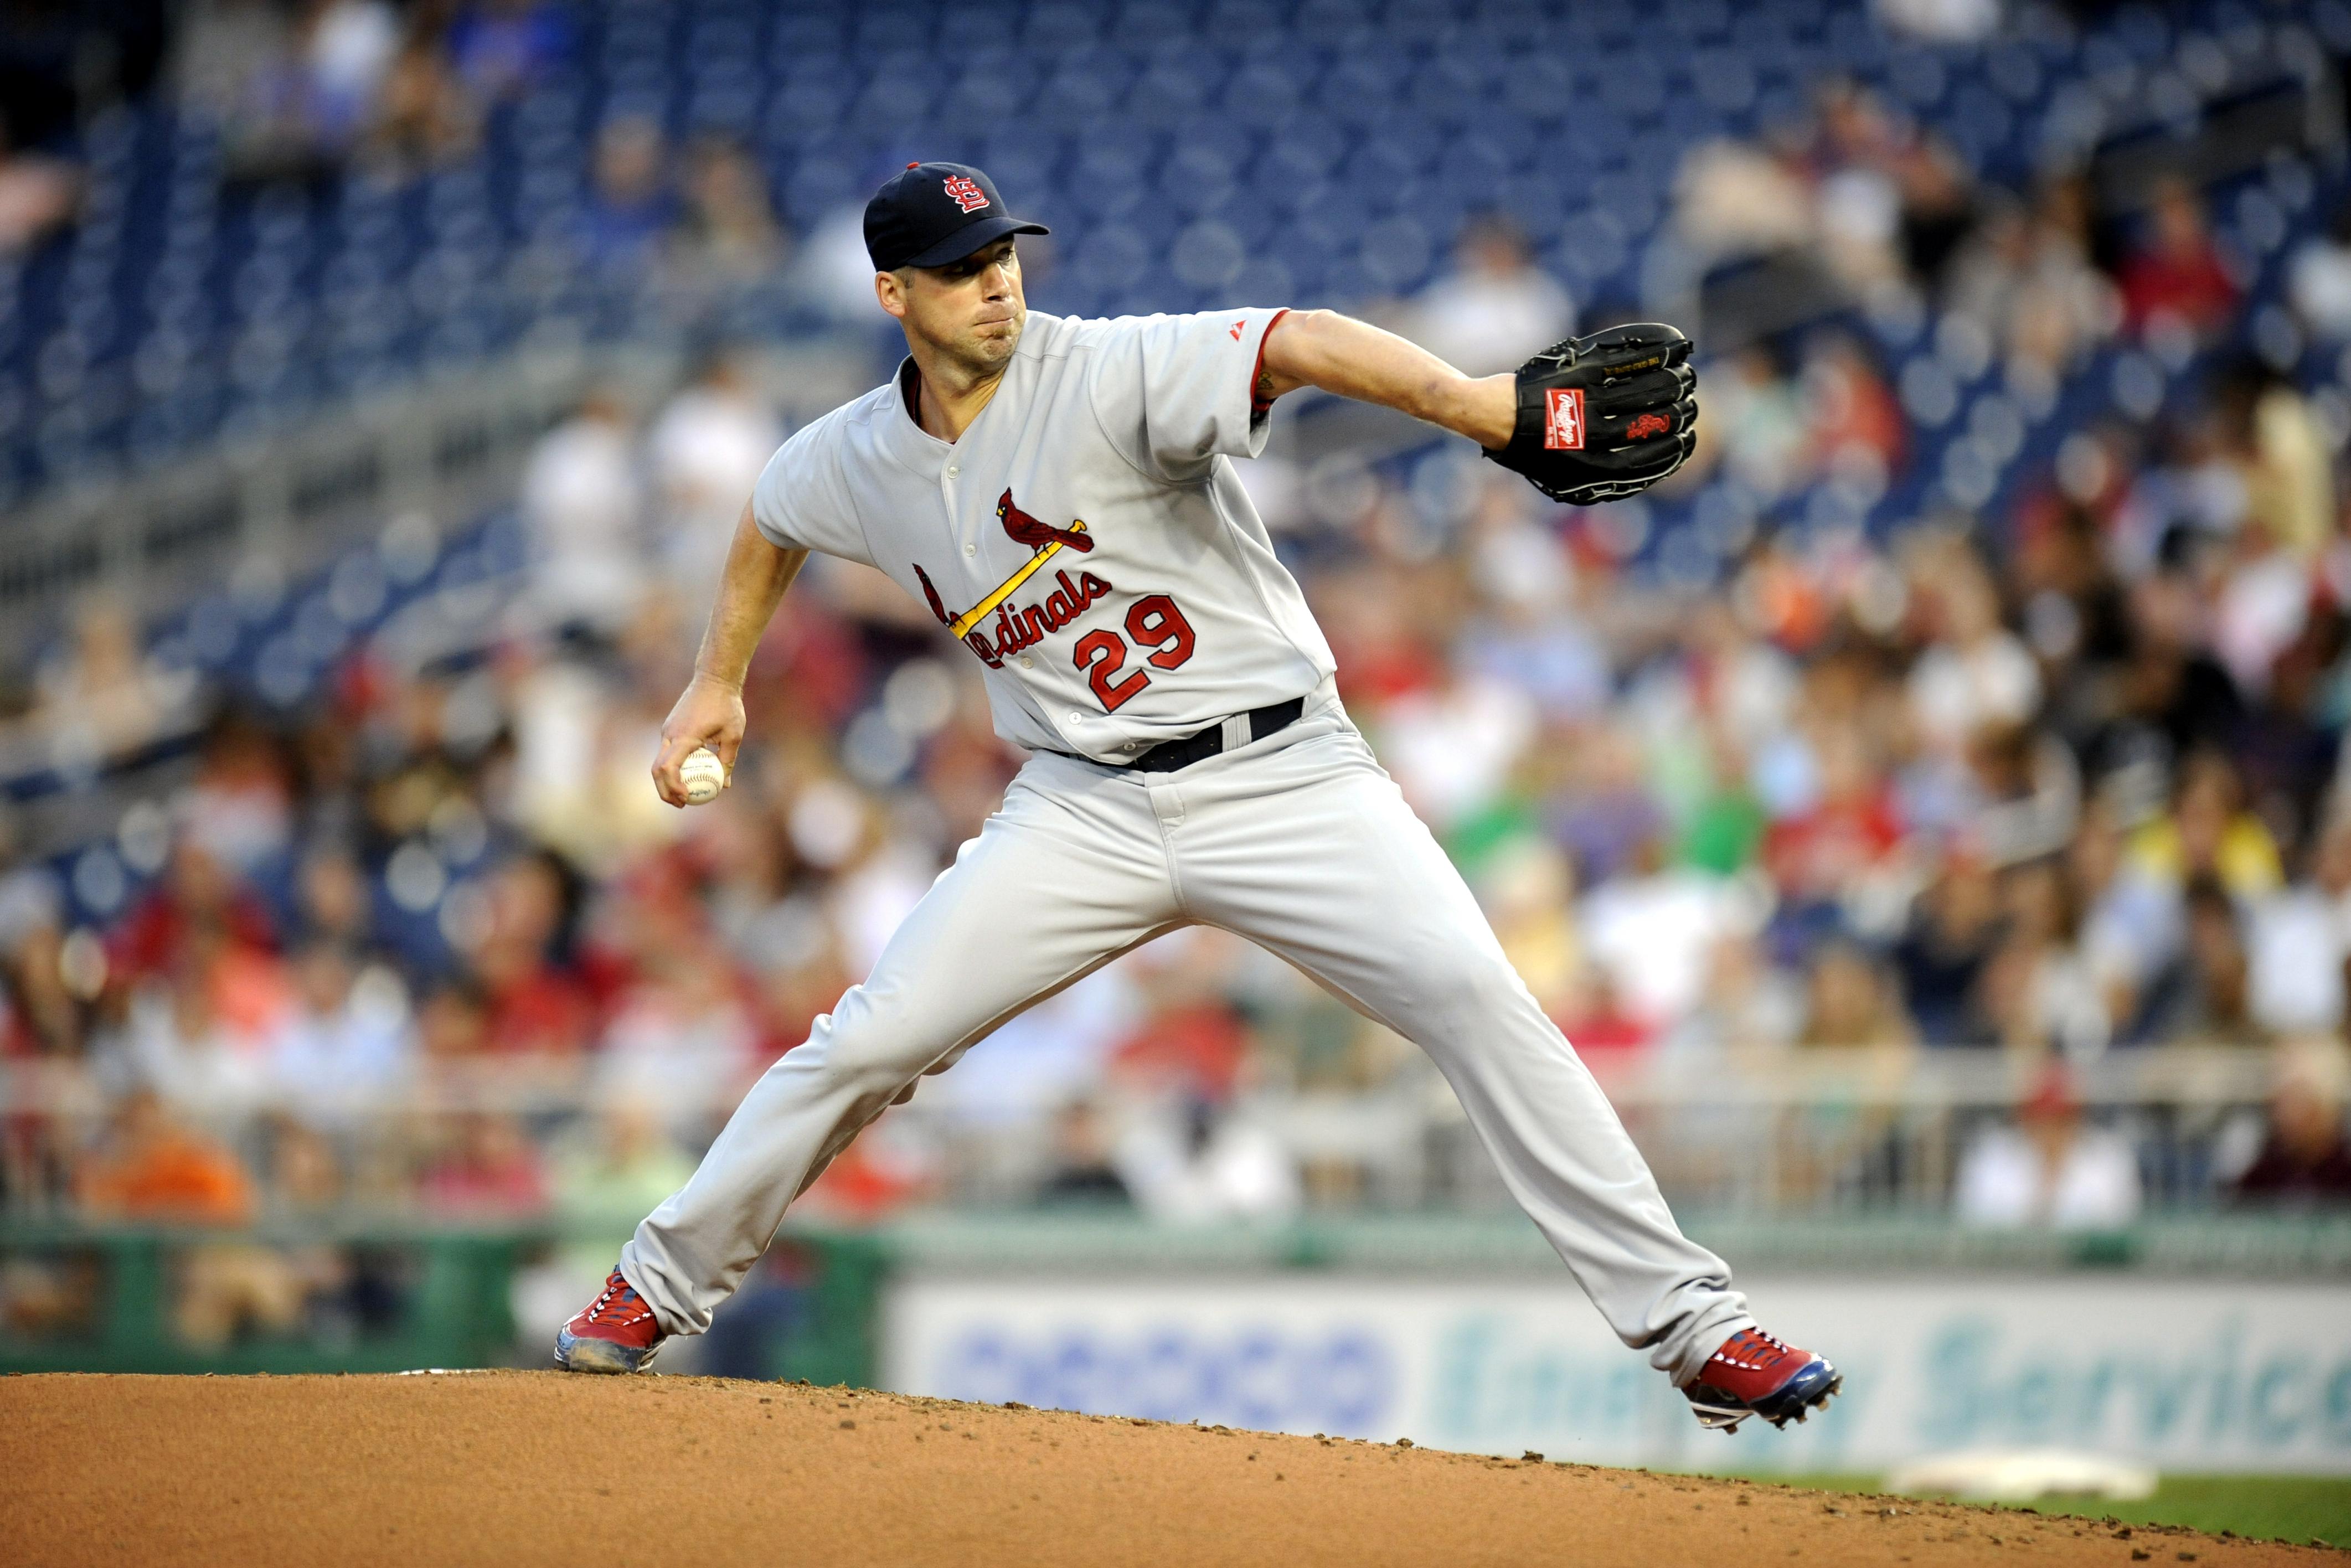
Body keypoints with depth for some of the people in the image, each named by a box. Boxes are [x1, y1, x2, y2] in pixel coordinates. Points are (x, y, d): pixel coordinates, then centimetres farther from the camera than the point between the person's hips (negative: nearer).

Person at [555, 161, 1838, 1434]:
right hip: (1085, 810, 4)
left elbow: (1296, 345, -33)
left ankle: (1689, 1325, -17)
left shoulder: (1112, 373, -15)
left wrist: (1466, 400, -49)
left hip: (1280, 777, -4)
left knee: (1477, 997, -20)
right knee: (869, 1042, -4)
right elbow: (770, 524, 28)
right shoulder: (854, 462, 3)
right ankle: (660, 1285, 18)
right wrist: (719, 683, 24)